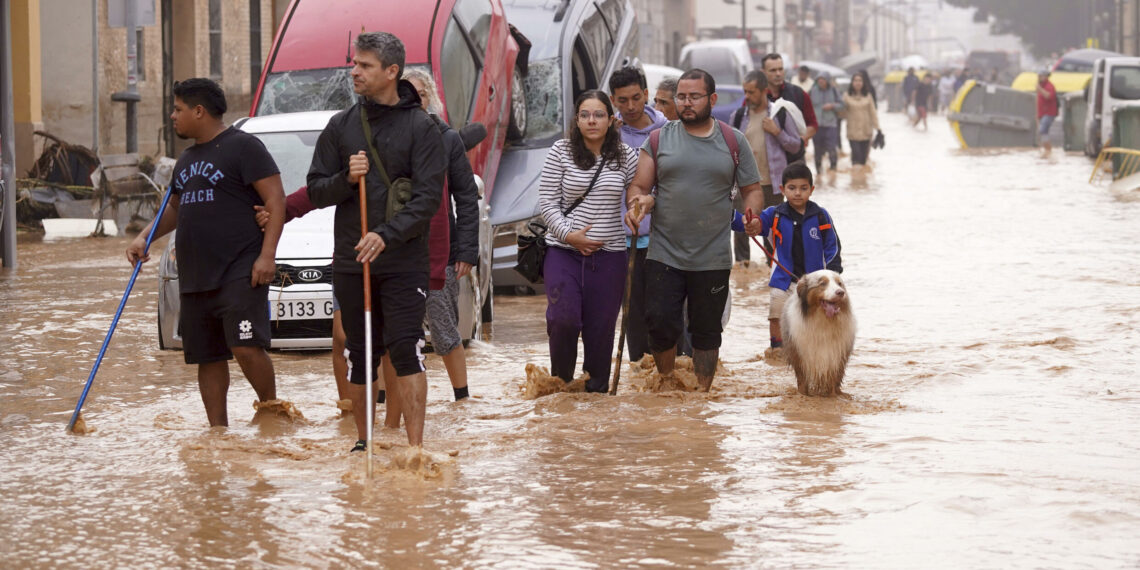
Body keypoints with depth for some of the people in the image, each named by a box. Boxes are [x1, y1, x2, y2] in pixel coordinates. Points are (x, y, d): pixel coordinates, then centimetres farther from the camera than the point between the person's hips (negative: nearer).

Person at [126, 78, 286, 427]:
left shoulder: (242, 146, -5)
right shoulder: (187, 159, 21)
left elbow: (276, 201, -10)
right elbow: (175, 208, 34)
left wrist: (267, 255, -18)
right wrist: (144, 238, 17)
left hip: (240, 274, -8)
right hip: (195, 278, 8)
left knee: (246, 346, -18)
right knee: (207, 357, 7)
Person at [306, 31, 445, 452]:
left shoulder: (420, 127, -2)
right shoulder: (341, 126, 9)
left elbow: (428, 197, -10)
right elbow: (316, 192, 10)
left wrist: (387, 235, -22)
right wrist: (346, 179, -12)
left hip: (404, 263, -4)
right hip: (350, 261, 4)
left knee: (405, 350, -11)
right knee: (360, 354, 9)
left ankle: (415, 446, -11)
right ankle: (363, 441, 21)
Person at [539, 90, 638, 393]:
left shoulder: (626, 156, 4)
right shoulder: (561, 152, -1)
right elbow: (547, 201, -1)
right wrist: (568, 234, -11)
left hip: (609, 254, 2)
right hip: (564, 251, -2)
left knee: (601, 327, 3)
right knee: (563, 318, -16)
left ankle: (597, 389, 18)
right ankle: (560, 381, 6)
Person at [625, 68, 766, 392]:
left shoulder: (734, 142, 6)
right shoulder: (659, 140, 6)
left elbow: (752, 189, 10)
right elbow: (639, 187, 6)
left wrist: (752, 214, -11)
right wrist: (637, 203, -17)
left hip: (713, 259, 0)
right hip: (664, 255, 0)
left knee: (706, 331, 8)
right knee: (661, 323, -7)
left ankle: (702, 393, 20)